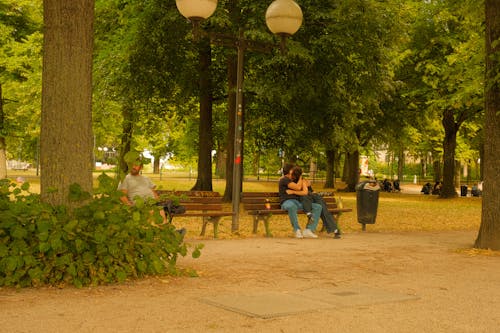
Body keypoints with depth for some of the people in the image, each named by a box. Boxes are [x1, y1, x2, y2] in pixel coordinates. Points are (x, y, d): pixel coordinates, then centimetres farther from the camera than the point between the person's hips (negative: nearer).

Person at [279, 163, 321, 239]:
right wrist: (300, 176, 3)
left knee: (318, 207, -9)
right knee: (292, 206, -45)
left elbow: (305, 192, 5)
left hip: (298, 202, 7)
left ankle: (308, 230, -21)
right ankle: (297, 230, -29)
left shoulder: (297, 180, 20)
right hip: (287, 202, -7)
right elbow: (298, 187, -13)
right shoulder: (284, 179, -3)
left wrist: (293, 192, -10)